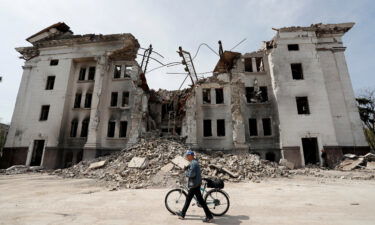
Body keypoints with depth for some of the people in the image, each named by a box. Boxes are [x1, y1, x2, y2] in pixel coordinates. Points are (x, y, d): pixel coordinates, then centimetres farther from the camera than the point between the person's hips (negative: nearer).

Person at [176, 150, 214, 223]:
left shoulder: (193, 163, -21)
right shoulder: (194, 162, 11)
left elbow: (192, 174, -29)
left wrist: (186, 173, -12)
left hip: (194, 185, -10)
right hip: (195, 184, 10)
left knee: (200, 200, 0)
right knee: (188, 199, 18)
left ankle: (209, 217, 11)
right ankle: (182, 214, 31)